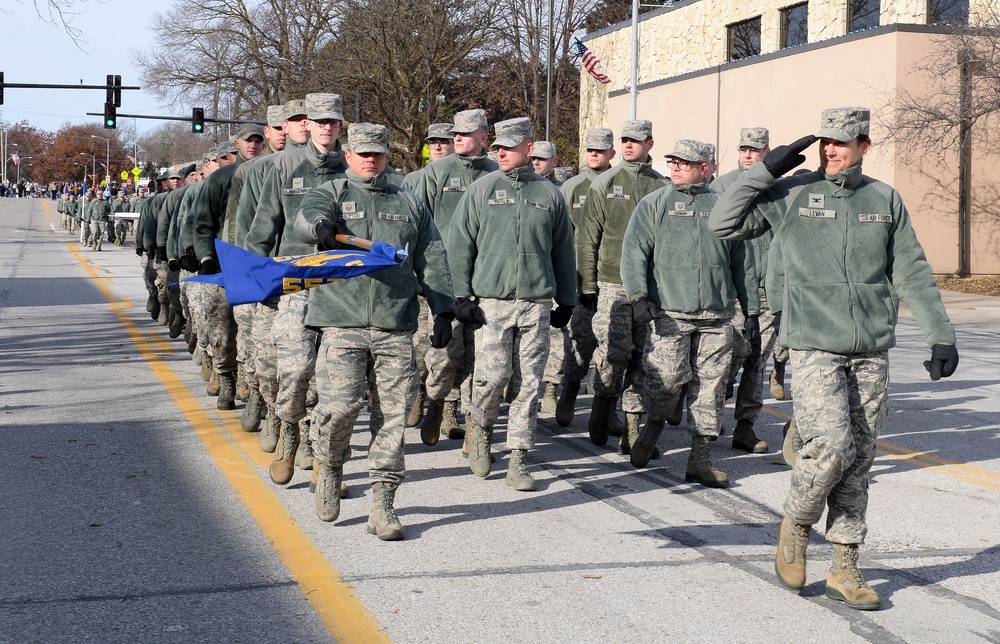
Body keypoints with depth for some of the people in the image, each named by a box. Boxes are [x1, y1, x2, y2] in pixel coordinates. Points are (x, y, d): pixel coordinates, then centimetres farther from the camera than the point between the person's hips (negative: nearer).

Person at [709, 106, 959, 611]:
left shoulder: (885, 200, 10)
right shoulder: (790, 195, 2)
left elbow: (913, 273, 11)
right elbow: (723, 223, -2)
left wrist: (941, 336, 6)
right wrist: (767, 169, -6)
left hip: (872, 352, 3)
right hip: (814, 347, -3)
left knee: (858, 461, 5)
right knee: (832, 445, -18)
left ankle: (844, 570, 14)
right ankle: (795, 524, 10)